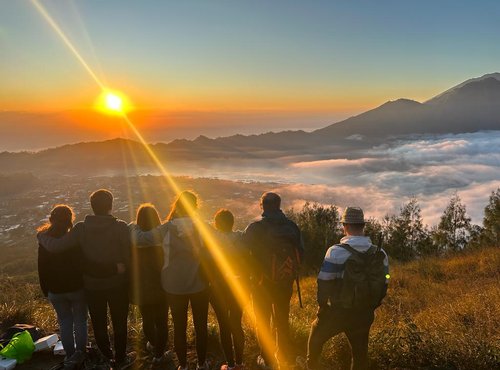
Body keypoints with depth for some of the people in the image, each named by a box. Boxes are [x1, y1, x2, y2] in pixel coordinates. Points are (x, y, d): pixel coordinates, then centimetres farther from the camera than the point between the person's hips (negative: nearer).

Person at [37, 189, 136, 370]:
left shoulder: (81, 228, -13)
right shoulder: (121, 227, -20)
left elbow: (55, 246, -15)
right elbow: (129, 255, -19)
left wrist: (41, 235, 5)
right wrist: (123, 268, 2)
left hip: (92, 286, 2)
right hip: (117, 284, -2)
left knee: (99, 324, 21)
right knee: (119, 323, 17)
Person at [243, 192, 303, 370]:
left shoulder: (254, 228, -16)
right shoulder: (292, 227, -7)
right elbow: (300, 252, 1)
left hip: (262, 283, -3)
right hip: (285, 283, 3)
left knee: (263, 322, 15)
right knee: (282, 322, 20)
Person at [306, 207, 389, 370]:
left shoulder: (336, 251, -18)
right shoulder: (380, 254, -3)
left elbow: (324, 284, -15)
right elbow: (383, 286, 5)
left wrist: (323, 307, 2)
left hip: (337, 312, -3)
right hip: (364, 315, 3)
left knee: (316, 334, 24)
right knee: (360, 353, 17)